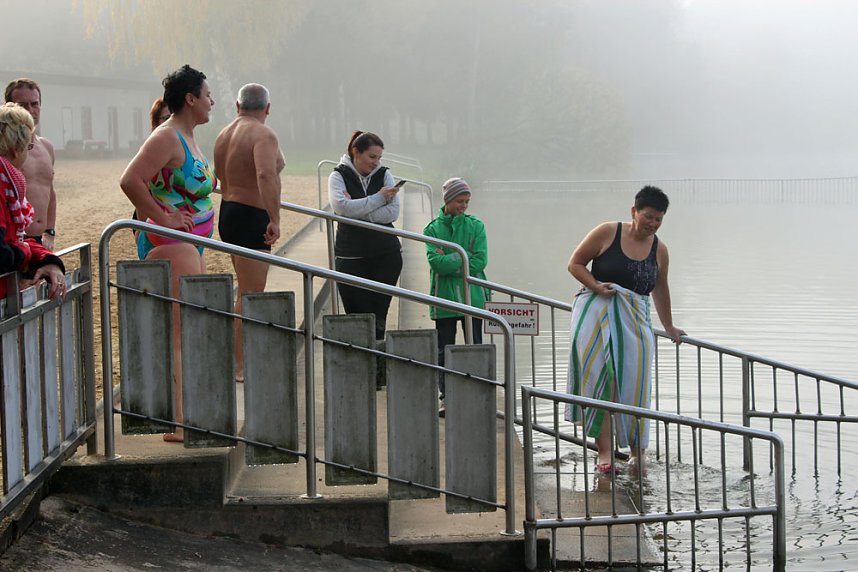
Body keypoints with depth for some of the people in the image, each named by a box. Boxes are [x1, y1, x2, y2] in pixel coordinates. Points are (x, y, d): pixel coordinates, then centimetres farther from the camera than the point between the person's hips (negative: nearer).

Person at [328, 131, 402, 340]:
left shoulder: (384, 175, 8)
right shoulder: (338, 177, 1)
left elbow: (393, 212, -5)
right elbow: (342, 207, -18)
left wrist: (357, 211, -13)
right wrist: (379, 198, -13)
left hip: (386, 254, 2)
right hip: (351, 258, -2)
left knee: (378, 317, -1)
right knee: (358, 316, -4)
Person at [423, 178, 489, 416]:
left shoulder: (475, 226, 5)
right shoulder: (432, 229, 3)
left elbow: (481, 261, -6)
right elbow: (436, 262, -11)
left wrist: (449, 262, -11)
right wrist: (464, 258, -13)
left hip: (472, 296, 0)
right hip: (444, 298, 0)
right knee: (444, 351, 4)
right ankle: (446, 398, 11)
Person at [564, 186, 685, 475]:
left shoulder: (659, 249, 9)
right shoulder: (607, 233, -3)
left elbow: (660, 291, 23)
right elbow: (575, 263, 2)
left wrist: (669, 328, 32)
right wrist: (596, 286, -14)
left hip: (634, 320, 3)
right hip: (596, 313, -3)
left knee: (634, 385, -2)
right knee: (600, 381, -9)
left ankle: (637, 451, 10)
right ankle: (605, 453, -10)